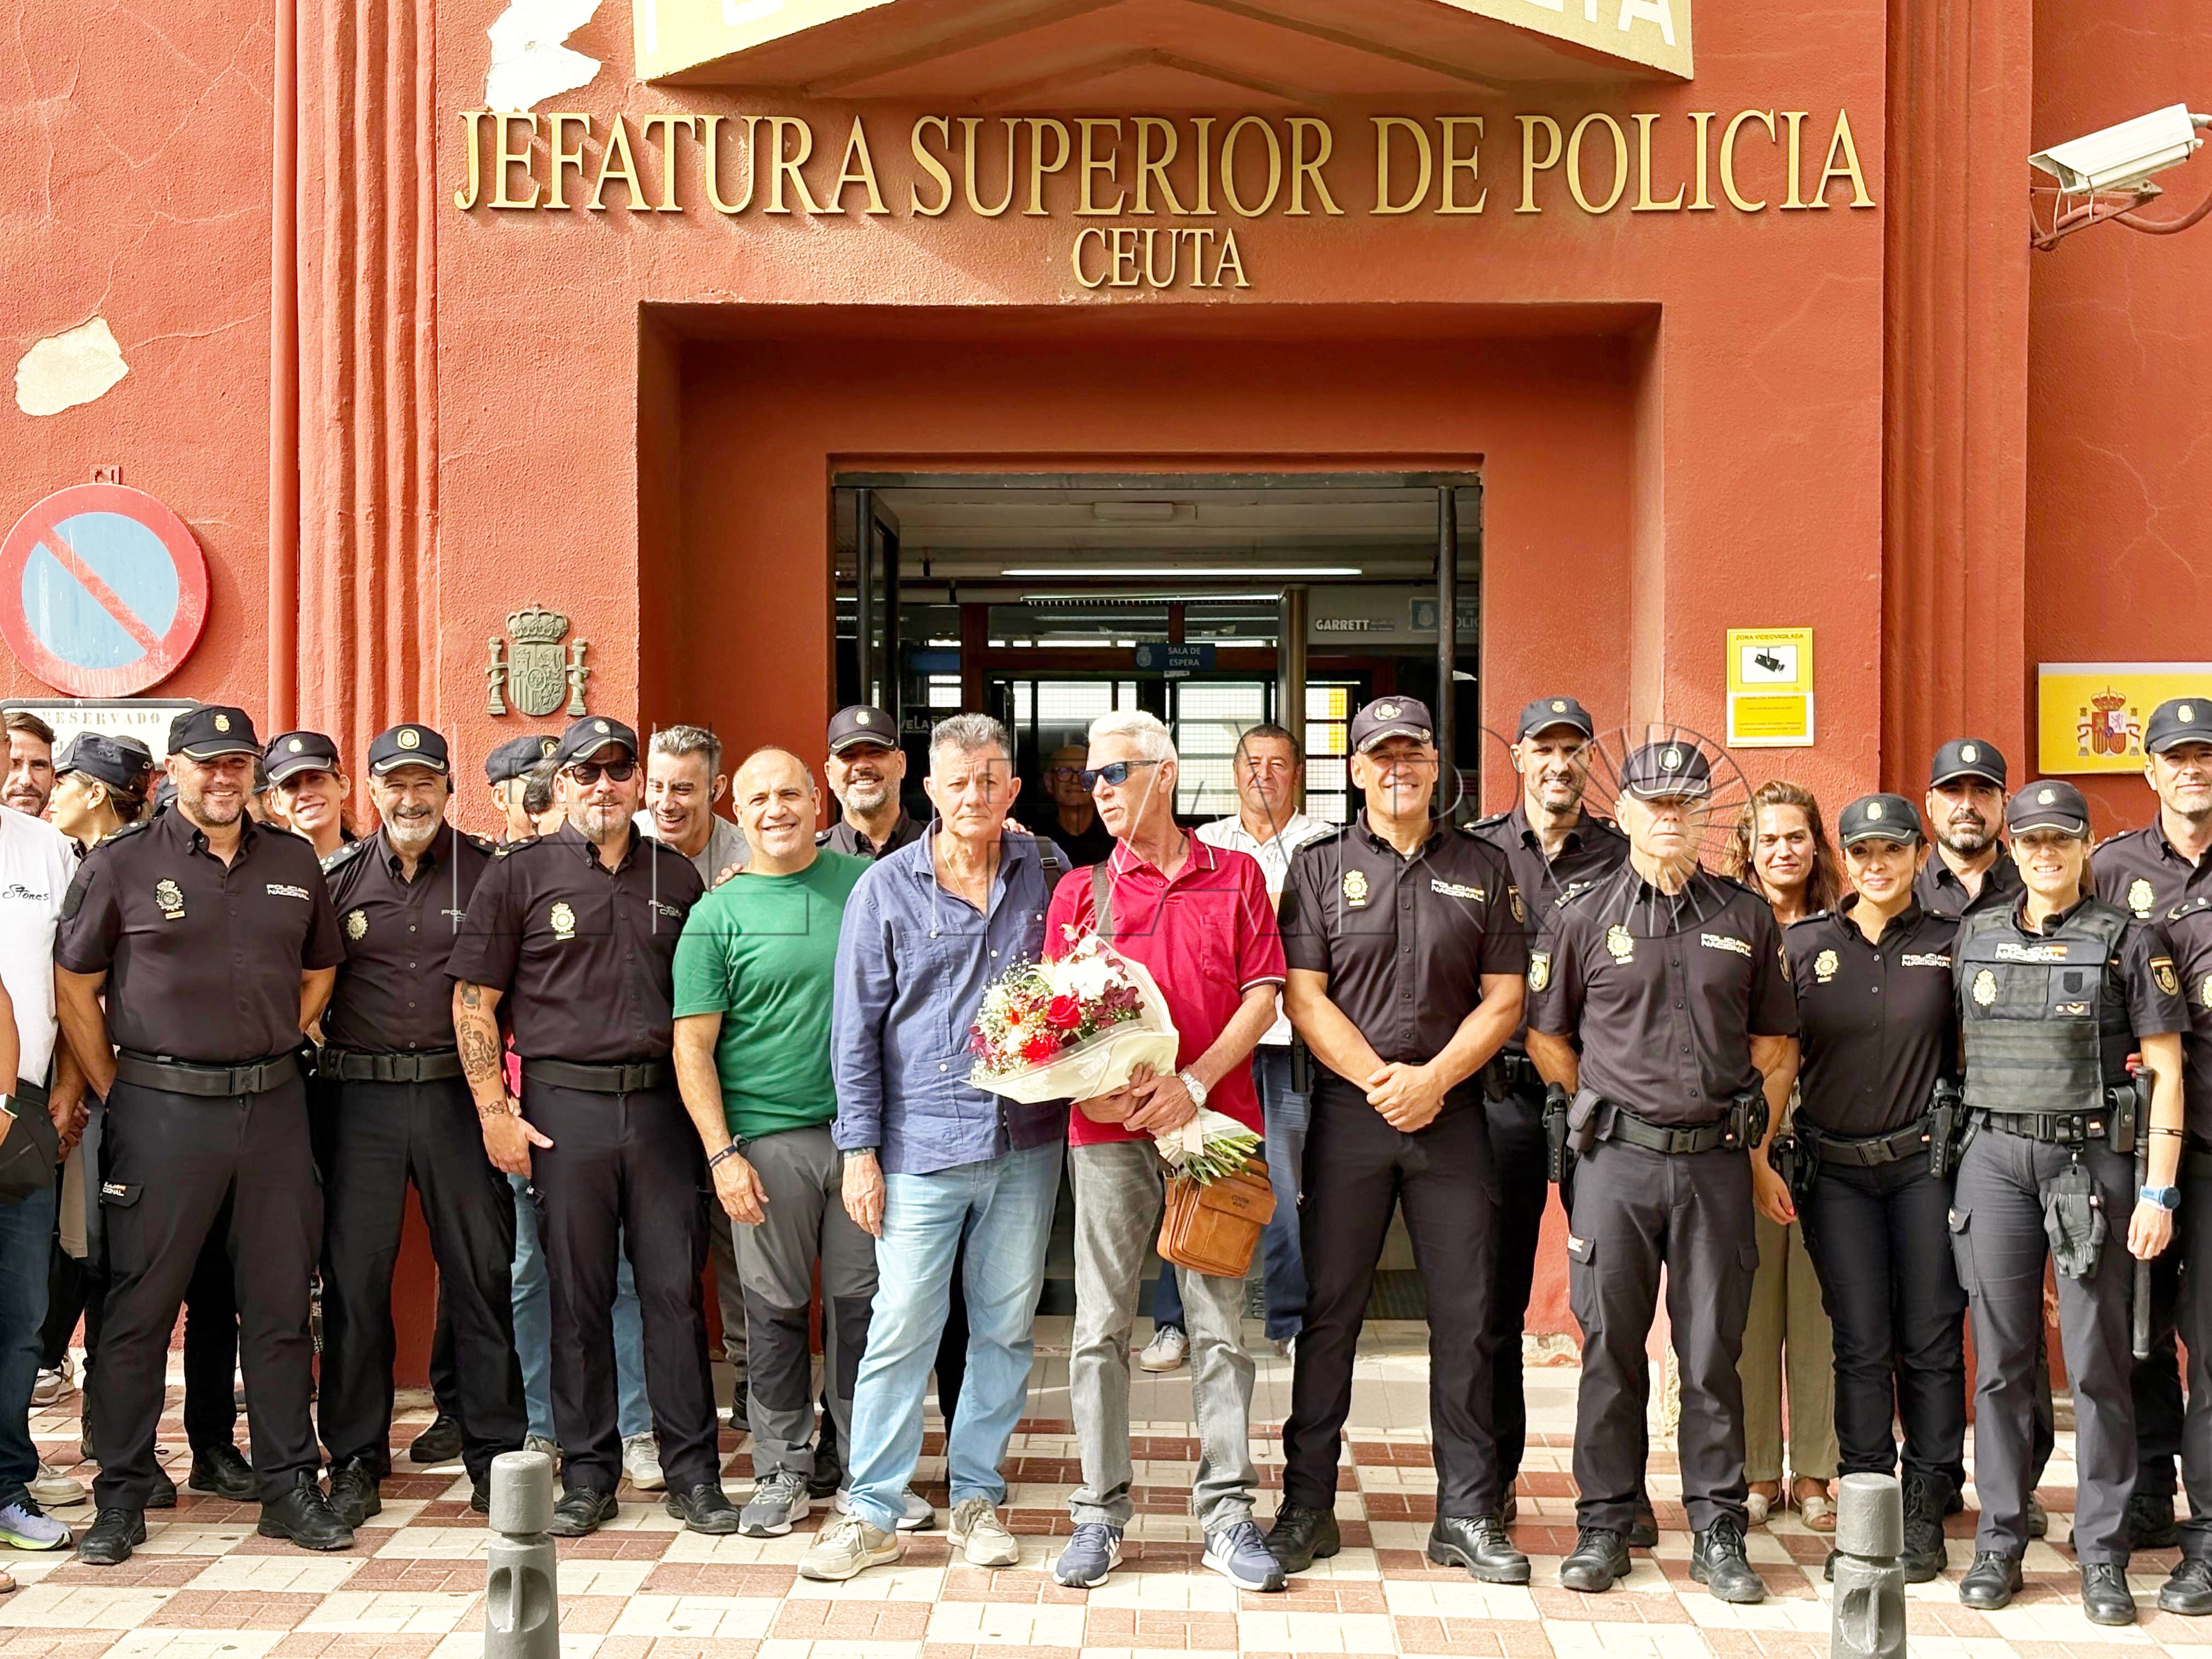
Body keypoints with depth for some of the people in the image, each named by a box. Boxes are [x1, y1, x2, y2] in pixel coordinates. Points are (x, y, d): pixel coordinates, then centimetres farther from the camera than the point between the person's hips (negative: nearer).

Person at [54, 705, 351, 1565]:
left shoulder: (294, 864, 10)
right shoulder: (120, 865, 0)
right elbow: (74, 988, 2)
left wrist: (269, 1053, 11)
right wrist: (119, 1096, -2)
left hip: (273, 1106, 3)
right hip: (161, 1109, -3)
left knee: (280, 1305, 7)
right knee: (138, 1308, 2)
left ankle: (289, 1486, 17)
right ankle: (120, 1498, 13)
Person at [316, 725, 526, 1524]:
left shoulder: (486, 871, 3)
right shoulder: (339, 877, 6)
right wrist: (316, 1052, 0)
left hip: (458, 1091, -1)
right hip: (361, 1095, 1)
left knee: (482, 1272, 2)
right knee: (354, 1277, 4)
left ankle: (494, 1453, 13)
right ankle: (356, 1461, 16)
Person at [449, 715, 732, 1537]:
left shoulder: (676, 876, 12)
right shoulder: (520, 874, 4)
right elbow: (474, 1000, 2)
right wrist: (495, 1112, -4)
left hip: (662, 1102, 2)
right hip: (565, 1105, -2)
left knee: (676, 1287, 2)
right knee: (577, 1294, 4)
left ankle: (693, 1473, 11)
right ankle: (587, 1475, 15)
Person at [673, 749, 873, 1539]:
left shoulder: (866, 884, 7)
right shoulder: (718, 914, 1)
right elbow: (693, 1045, -1)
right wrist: (721, 1154, -7)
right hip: (768, 1139, -1)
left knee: (864, 1302, 7)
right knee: (775, 1309, 5)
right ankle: (782, 1470, 19)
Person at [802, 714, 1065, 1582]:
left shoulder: (1049, 874, 6)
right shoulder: (886, 888, 1)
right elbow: (856, 1028, 2)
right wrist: (859, 1148, -2)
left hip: (1027, 1141, 2)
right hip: (923, 1142, -2)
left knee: (1006, 1327, 9)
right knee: (902, 1327, -3)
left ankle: (976, 1496, 22)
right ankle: (872, 1511, 8)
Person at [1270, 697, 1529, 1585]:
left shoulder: (1483, 868, 9)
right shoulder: (1321, 866, 6)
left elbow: (1504, 1000, 5)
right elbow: (1303, 996, -1)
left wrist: (1434, 1078, -9)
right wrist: (1379, 1079, -11)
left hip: (1452, 1111, 1)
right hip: (1348, 1109, -1)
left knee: (1465, 1314, 3)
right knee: (1328, 1310, 2)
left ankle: (1467, 1513, 11)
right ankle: (1308, 1504, 11)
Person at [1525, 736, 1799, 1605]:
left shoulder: (1747, 918, 9)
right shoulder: (1582, 916, 4)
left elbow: (1775, 1047, 14)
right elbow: (1545, 1037, 10)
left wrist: (1755, 1146, 9)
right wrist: (1611, 1110, 8)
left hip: (1717, 1161, 1)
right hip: (1616, 1160, -1)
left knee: (1713, 1350, 5)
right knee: (1611, 1348, 4)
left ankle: (1718, 1532, 14)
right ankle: (1603, 1525, 14)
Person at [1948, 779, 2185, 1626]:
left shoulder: (2129, 941, -1)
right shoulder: (1975, 935, 10)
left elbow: (2166, 1070, -3)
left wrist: (2158, 1191, -9)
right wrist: (1956, 1141, 8)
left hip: (2093, 1156, -3)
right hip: (1995, 1157, 3)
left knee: (2097, 1362, 1)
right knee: (1999, 1358, 5)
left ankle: (2102, 1554, 10)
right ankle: (1999, 1543, 14)